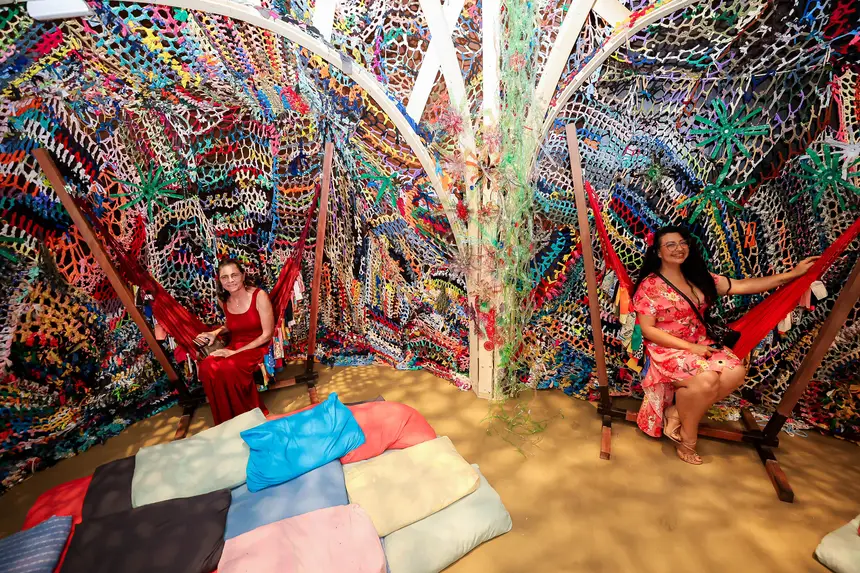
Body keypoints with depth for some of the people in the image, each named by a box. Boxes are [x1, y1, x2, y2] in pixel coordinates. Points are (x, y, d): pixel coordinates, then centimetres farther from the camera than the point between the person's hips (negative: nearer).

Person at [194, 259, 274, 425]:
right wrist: (215, 332, 3)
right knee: (206, 367, -26)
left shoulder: (259, 296, -16)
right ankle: (228, 420, -7)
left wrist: (236, 352, -18)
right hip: (234, 347, 5)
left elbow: (267, 334, -15)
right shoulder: (224, 301, 2)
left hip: (257, 348, -5)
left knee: (228, 368, -33)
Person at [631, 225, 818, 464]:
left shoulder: (698, 278, 8)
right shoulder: (649, 285, -13)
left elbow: (742, 286, 9)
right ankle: (687, 436, -2)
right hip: (667, 348, -7)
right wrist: (689, 347, -17)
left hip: (699, 344, 7)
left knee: (736, 371, -19)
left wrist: (793, 273, 5)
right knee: (707, 379, -30)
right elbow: (648, 330, -16)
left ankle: (676, 412, -4)